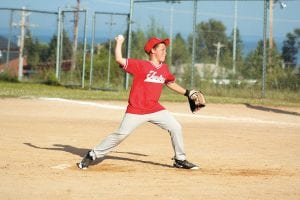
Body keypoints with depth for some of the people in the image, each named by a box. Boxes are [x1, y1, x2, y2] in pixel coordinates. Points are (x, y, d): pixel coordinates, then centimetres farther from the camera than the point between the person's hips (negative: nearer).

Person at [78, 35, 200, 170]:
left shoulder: (164, 68, 8)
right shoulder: (141, 65, -12)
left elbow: (170, 83, 26)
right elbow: (119, 59, -20)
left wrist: (187, 93, 25)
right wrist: (119, 42, -8)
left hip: (155, 110, 6)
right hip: (136, 111, -6)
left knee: (176, 128, 0)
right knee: (120, 134, -8)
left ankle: (180, 160, 15)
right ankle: (92, 155, 4)